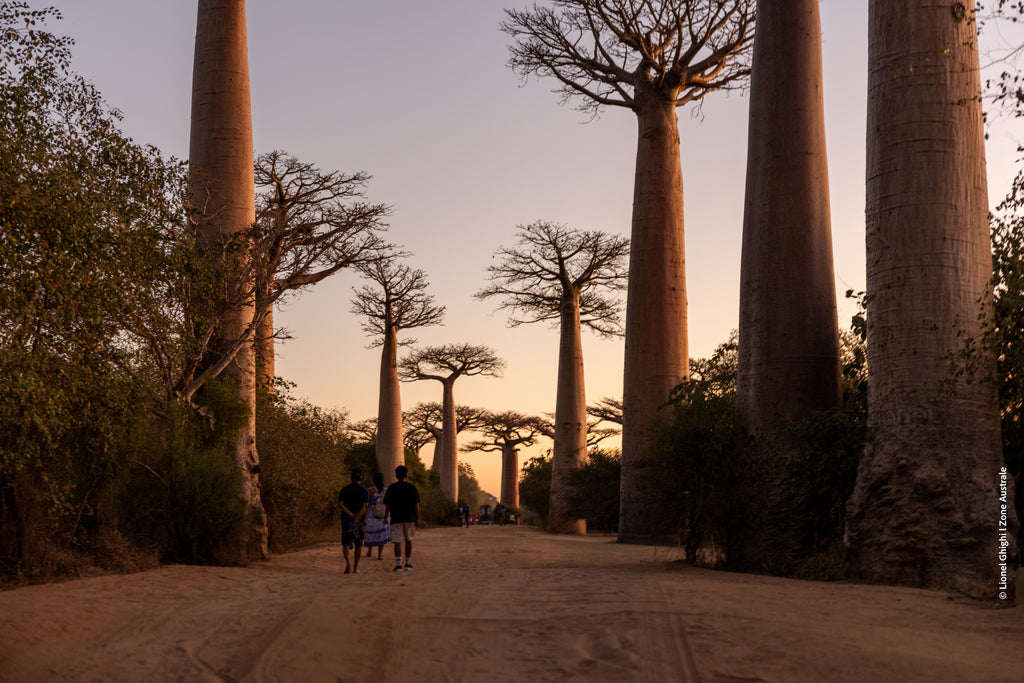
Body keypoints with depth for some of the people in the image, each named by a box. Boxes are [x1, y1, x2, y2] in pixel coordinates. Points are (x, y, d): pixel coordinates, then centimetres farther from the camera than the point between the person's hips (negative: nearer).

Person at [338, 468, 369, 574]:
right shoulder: (364, 491, 1)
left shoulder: (344, 490, 4)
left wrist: (351, 514, -15)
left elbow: (341, 504, -8)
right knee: (359, 544, 11)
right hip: (360, 521, 0)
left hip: (346, 519, 0)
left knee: (346, 543, 4)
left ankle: (347, 562, -21)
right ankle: (356, 567, 13)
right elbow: (364, 507, -11)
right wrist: (358, 517, -20)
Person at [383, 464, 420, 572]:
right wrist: (417, 518, 6)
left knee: (397, 541, -3)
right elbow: (416, 504, 0)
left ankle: (398, 564, -15)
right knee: (408, 541, 15)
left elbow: (387, 505, 0)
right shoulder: (412, 487, 2)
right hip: (409, 518, 1)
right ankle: (408, 563, 16)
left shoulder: (391, 488, 1)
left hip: (396, 518, -1)